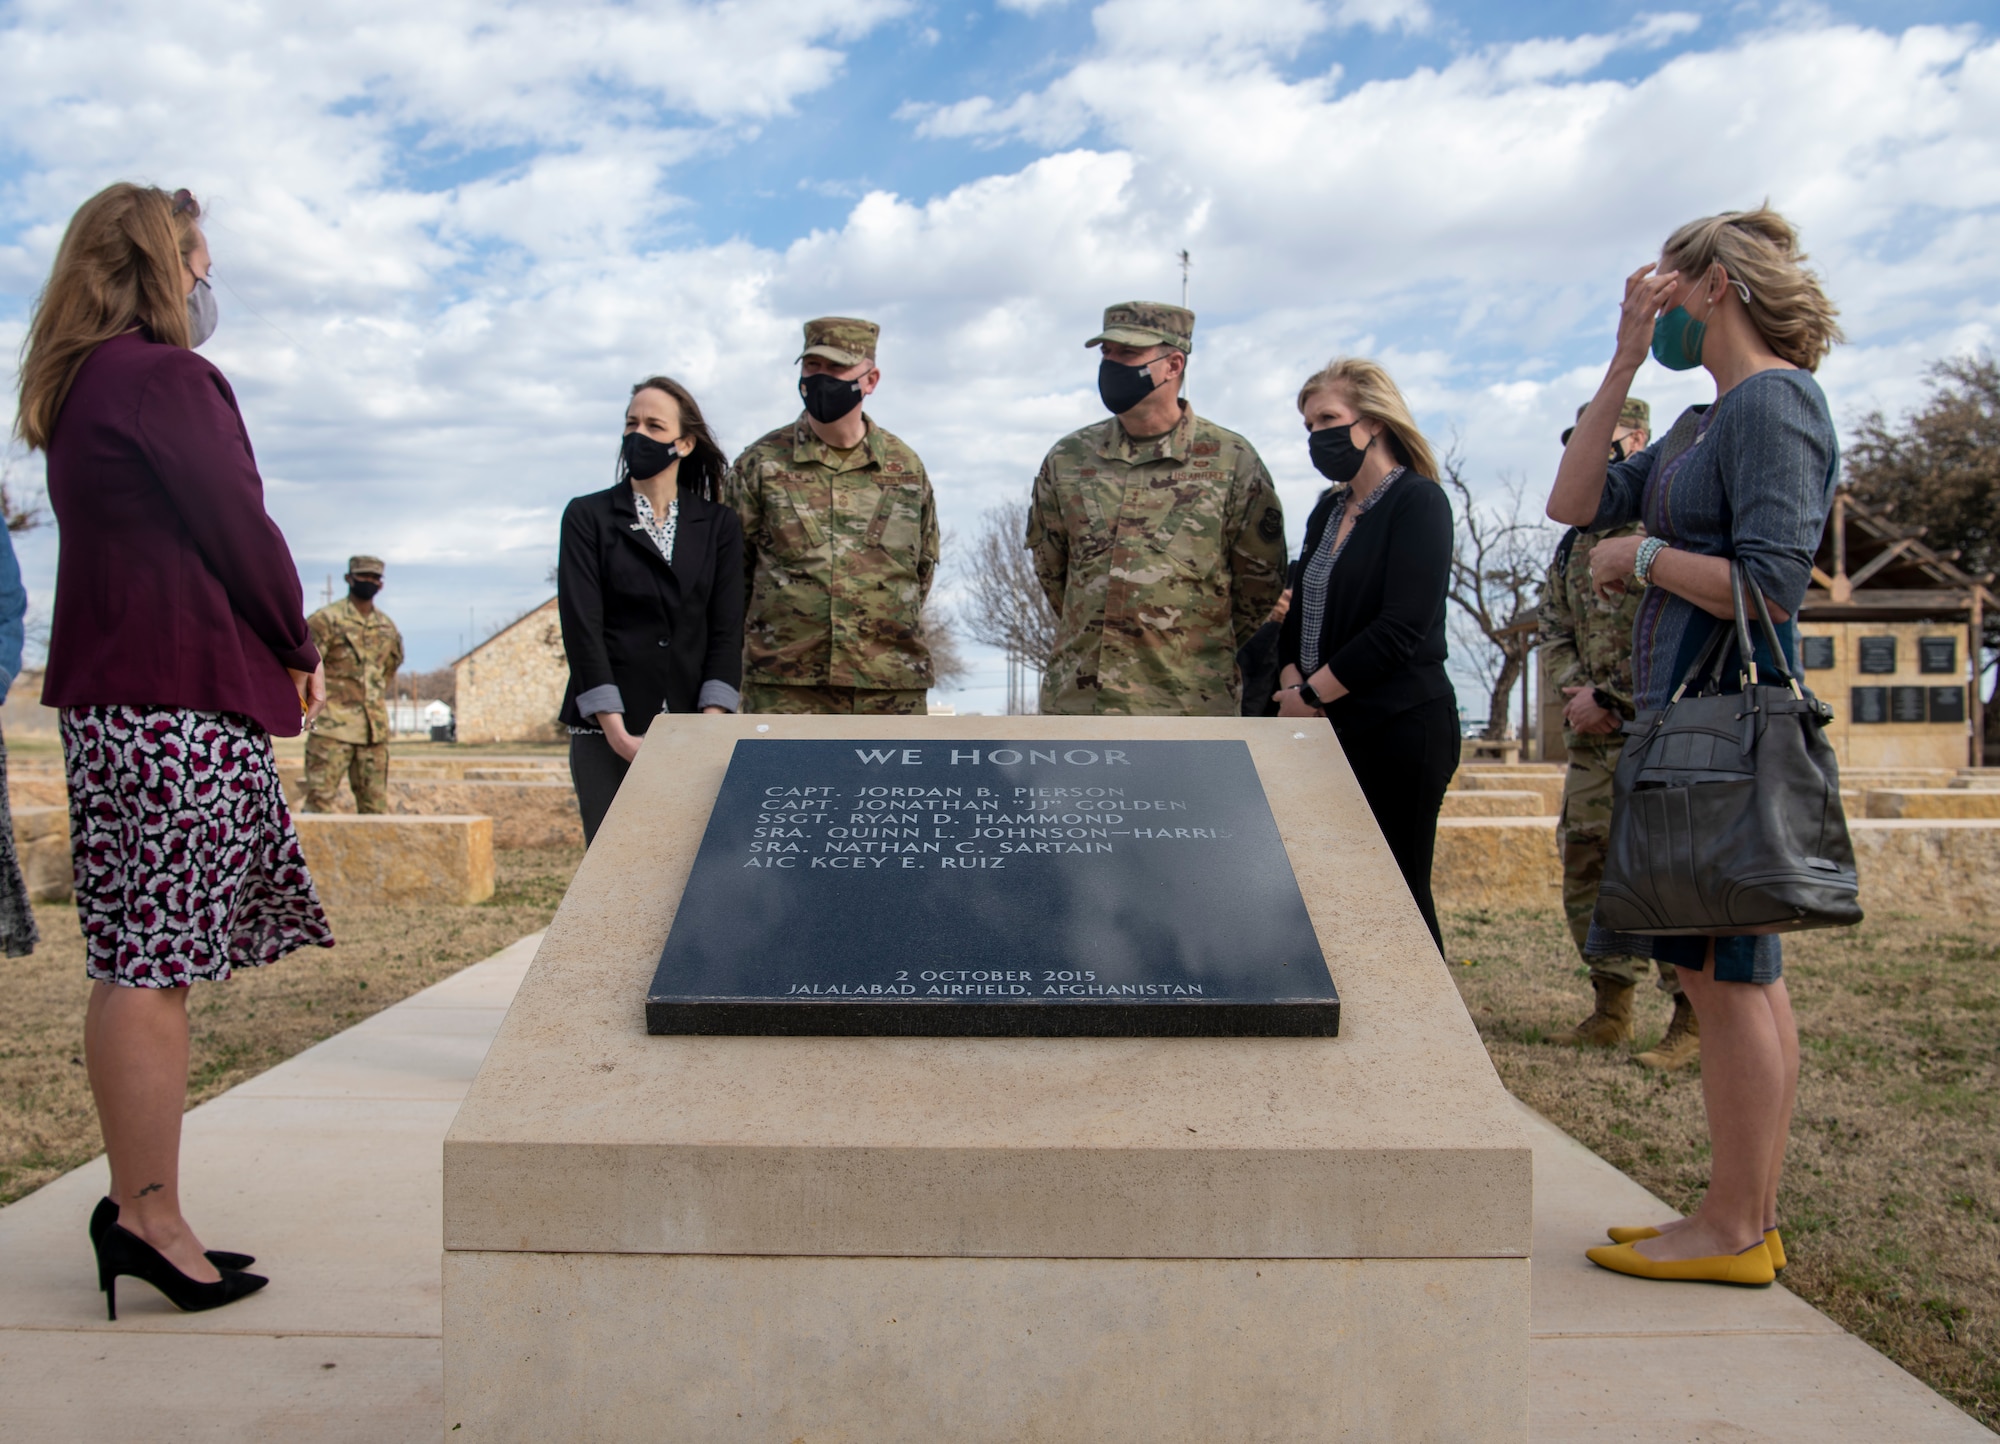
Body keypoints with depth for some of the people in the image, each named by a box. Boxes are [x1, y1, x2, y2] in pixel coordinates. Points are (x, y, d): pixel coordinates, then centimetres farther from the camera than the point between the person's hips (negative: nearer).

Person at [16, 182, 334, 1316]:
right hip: (182, 692, -9)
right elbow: (239, 531, -9)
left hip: (113, 689, 9)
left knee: (148, 961, 10)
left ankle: (141, 1207, 15)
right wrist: (300, 650, 6)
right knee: (154, 964, -7)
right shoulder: (165, 379, -9)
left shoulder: (78, 389, 21)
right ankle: (149, 1215, -1)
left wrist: (273, 651, 13)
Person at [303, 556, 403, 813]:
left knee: (376, 806, 7)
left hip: (375, 730, 5)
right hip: (333, 726, -5)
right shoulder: (326, 620, -4)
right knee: (320, 801, -10)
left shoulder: (388, 627, 14)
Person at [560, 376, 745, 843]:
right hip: (607, 736, -1)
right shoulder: (587, 516, 8)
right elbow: (581, 626, -1)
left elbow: (727, 628, 4)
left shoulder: (718, 525, 11)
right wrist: (616, 731, -11)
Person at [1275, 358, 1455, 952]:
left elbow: (1401, 628, -16)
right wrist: (1292, 686, -1)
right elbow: (1301, 614, 18)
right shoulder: (1329, 511, 17)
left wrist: (1310, 695, -12)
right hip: (1330, 727, 7)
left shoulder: (1417, 501, -7)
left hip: (1401, 729, -7)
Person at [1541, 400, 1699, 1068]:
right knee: (1586, 865, 9)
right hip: (1591, 735, 8)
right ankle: (1611, 1007, 20)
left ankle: (1693, 1020, 2)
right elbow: (1555, 630, 18)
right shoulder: (1575, 541, 18)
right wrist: (1577, 690, -1)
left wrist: (1609, 695, -15)